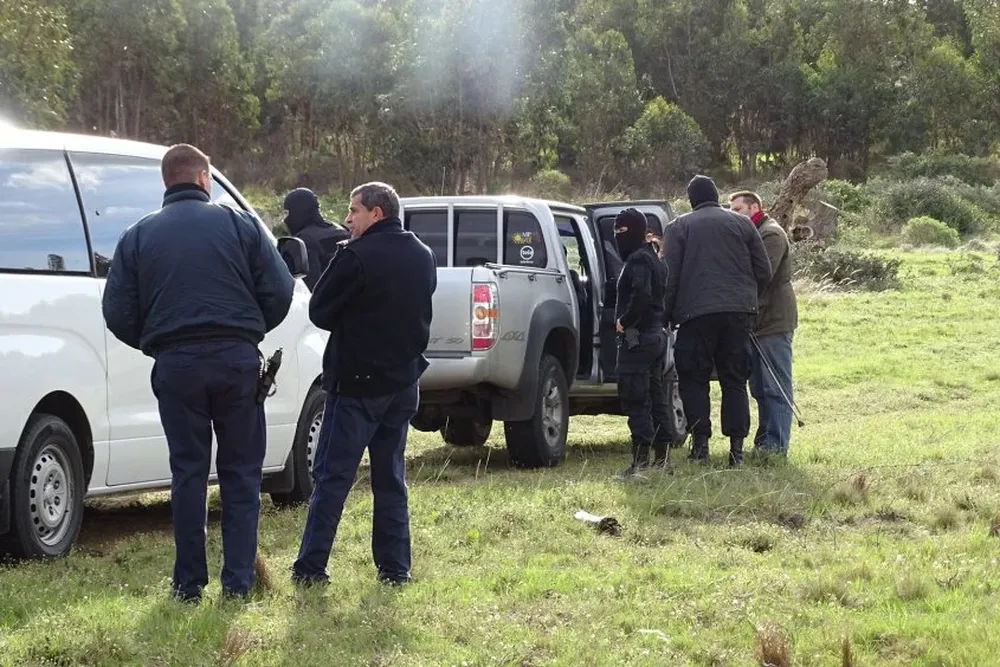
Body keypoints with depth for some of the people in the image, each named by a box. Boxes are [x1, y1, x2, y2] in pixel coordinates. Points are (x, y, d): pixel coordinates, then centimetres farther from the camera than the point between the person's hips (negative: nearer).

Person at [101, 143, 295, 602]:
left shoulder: (138, 236, 6)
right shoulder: (239, 224, 3)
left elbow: (118, 313, 2)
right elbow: (279, 290, -1)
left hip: (175, 365, 1)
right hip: (236, 359, -1)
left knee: (188, 470, 9)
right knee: (240, 471, 8)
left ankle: (189, 583, 9)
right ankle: (238, 581, 6)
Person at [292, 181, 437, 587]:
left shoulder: (357, 257, -15)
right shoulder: (423, 257, 9)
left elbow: (319, 312, -8)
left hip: (358, 381, -7)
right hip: (403, 381, 7)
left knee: (332, 477, -2)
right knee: (391, 477, 12)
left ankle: (311, 567, -1)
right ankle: (395, 567, 11)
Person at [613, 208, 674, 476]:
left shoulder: (638, 260, -14)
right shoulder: (654, 258, 17)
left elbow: (642, 294, -28)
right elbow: (664, 294, 21)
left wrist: (624, 321, -19)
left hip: (637, 337, -10)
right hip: (657, 334, 10)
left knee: (635, 398, -10)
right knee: (656, 397, 14)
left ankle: (641, 459, -13)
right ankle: (662, 456, 18)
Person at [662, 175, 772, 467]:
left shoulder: (679, 227, 5)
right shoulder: (742, 224, 12)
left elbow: (669, 277, -2)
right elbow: (764, 272, 10)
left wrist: (667, 316, 4)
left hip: (696, 312, -3)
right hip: (738, 311, 3)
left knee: (694, 378, 5)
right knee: (735, 380, 8)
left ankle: (701, 442, -3)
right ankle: (737, 446, 2)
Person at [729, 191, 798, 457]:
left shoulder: (771, 234, -9)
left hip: (774, 322, -10)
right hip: (757, 322, 10)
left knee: (776, 388, -8)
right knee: (760, 388, 12)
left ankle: (776, 445, -9)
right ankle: (764, 441, 17)